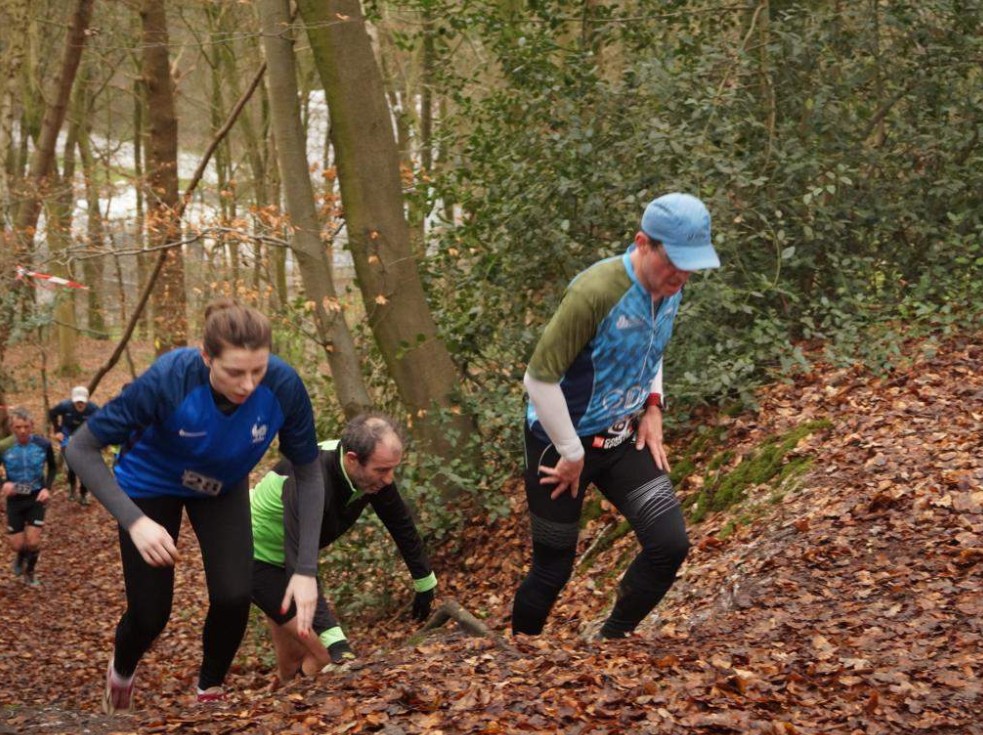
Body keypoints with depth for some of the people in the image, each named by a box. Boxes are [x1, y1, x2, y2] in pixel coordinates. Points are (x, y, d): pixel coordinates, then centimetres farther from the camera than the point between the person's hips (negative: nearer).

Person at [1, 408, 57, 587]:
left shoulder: (43, 444, -17)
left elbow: (52, 467, 4)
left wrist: (47, 488, -10)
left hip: (37, 497, 0)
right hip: (15, 499, 0)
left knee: (33, 542, -4)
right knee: (17, 545, 5)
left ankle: (29, 573, 26)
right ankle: (21, 558, 43)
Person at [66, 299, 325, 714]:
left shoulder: (284, 387, -33)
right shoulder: (168, 379, -40)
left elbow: (308, 474, -17)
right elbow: (81, 449, -29)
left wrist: (306, 569, -23)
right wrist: (135, 522, -39)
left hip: (223, 488, 2)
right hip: (151, 485, -2)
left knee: (233, 595, -15)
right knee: (150, 613, 0)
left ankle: (210, 691, 17)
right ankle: (121, 673, 38)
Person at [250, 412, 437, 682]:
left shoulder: (373, 473, -15)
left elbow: (401, 525, 3)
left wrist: (425, 584, 14)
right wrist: (333, 639, -51)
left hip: (287, 556, 8)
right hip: (256, 557, -8)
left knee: (294, 661, 12)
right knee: (324, 653, -16)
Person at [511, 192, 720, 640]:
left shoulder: (670, 289, -4)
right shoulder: (596, 293, -29)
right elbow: (539, 378, -26)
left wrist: (652, 409, 3)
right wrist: (572, 454, -18)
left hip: (623, 440, 7)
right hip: (563, 442, -6)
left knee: (670, 544, -6)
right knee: (552, 569, 5)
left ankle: (610, 643, 15)